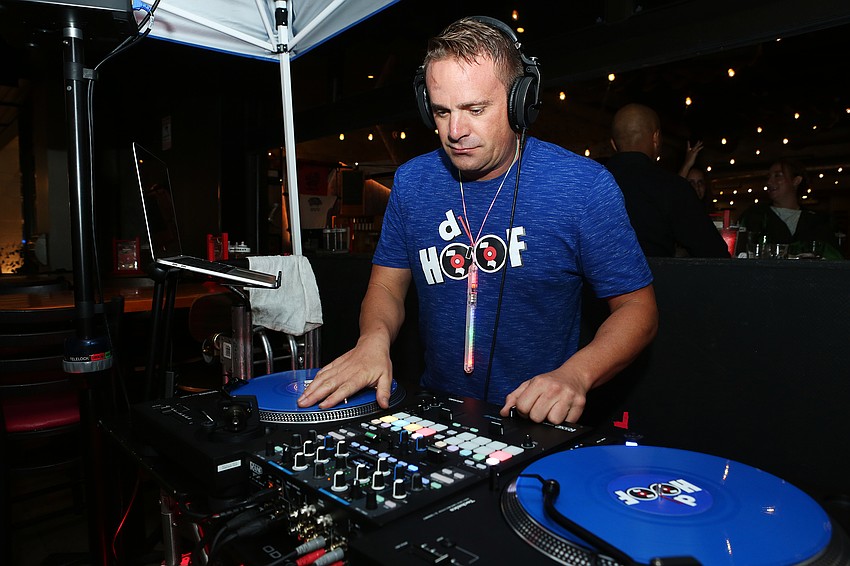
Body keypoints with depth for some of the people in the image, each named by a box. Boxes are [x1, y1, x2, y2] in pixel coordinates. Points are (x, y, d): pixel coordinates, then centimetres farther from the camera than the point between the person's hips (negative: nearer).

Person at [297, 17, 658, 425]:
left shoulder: (585, 186, -10)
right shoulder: (411, 182, 1)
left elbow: (637, 307, -5)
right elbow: (386, 285, 7)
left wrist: (575, 375, -22)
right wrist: (374, 339, -15)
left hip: (541, 422, -2)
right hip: (435, 413, 3)